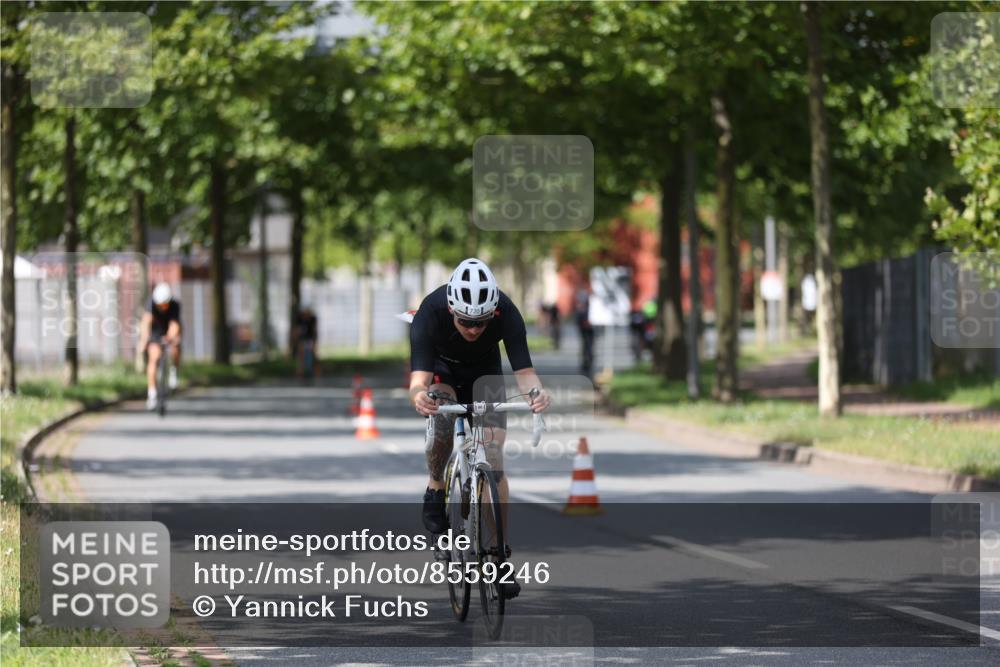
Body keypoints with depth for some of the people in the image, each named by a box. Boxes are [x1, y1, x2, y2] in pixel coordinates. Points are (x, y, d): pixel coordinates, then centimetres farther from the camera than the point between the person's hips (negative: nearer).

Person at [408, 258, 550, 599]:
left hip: (485, 372, 1)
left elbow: (523, 369, -37)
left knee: (493, 459, -10)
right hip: (442, 368, -1)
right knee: (442, 420, -33)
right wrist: (418, 394, -69)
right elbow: (419, 376, -46)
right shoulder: (430, 311, -38)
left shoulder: (506, 312, -34)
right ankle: (436, 491, -7)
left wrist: (536, 391, -60)